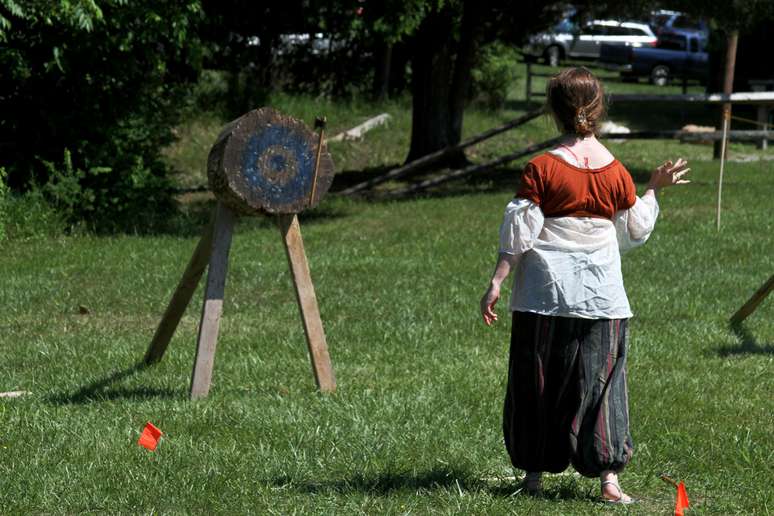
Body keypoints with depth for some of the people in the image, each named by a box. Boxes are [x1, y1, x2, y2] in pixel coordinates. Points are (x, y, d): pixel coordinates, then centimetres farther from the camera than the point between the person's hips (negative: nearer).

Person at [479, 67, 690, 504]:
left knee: (538, 382, 9)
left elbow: (519, 233, -8)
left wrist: (497, 283, -4)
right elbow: (634, 232, 12)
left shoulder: (542, 169, -8)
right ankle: (609, 474, -4)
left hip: (546, 294, -2)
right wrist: (656, 190, 24)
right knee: (602, 381, 5)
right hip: (602, 296, 2)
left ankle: (535, 472, 15)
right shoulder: (616, 173, 1)